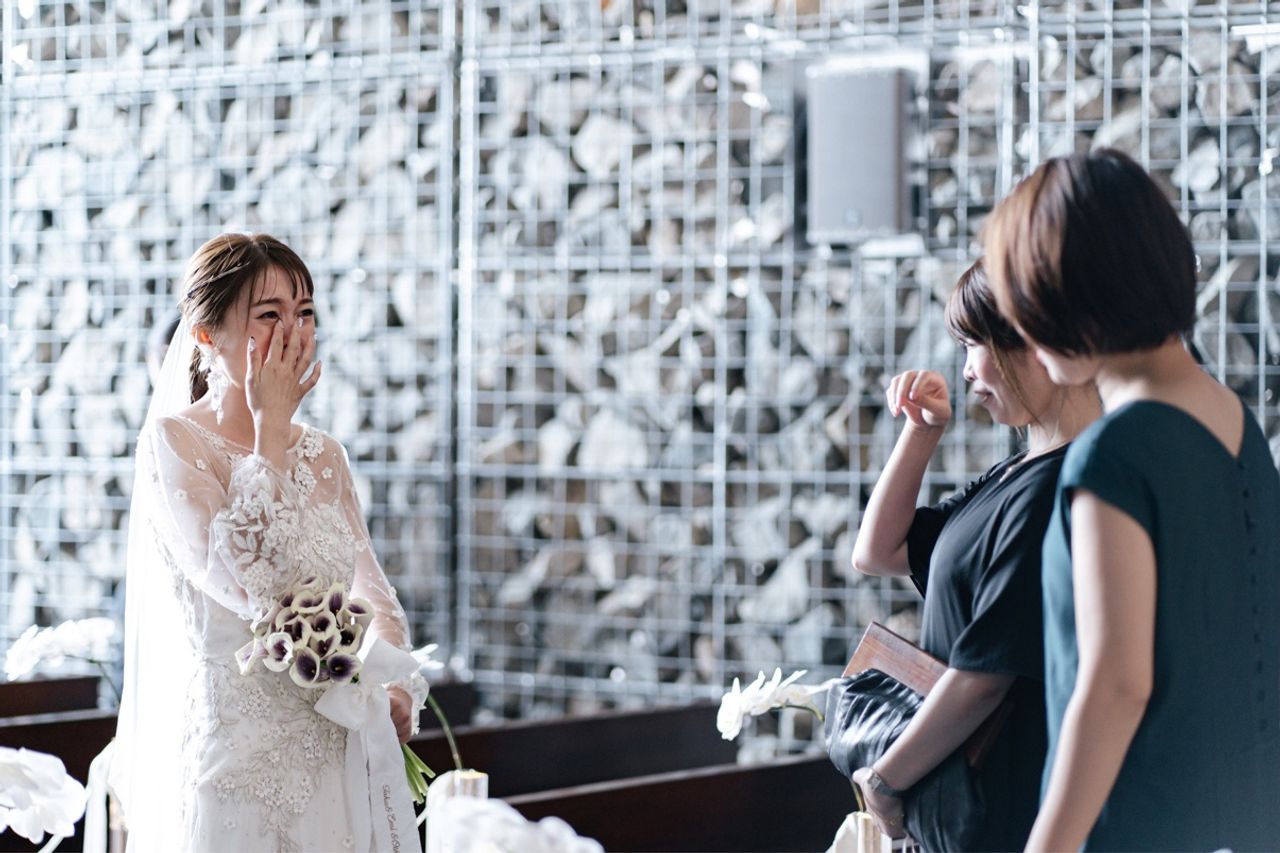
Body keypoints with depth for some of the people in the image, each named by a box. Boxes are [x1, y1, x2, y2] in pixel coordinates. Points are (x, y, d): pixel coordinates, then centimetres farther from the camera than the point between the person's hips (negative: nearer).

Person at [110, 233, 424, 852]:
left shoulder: (323, 455, 9)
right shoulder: (172, 441, -8)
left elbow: (375, 596, 15)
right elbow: (251, 585, -20)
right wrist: (270, 429, -14)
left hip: (346, 749, 5)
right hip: (239, 749, -5)